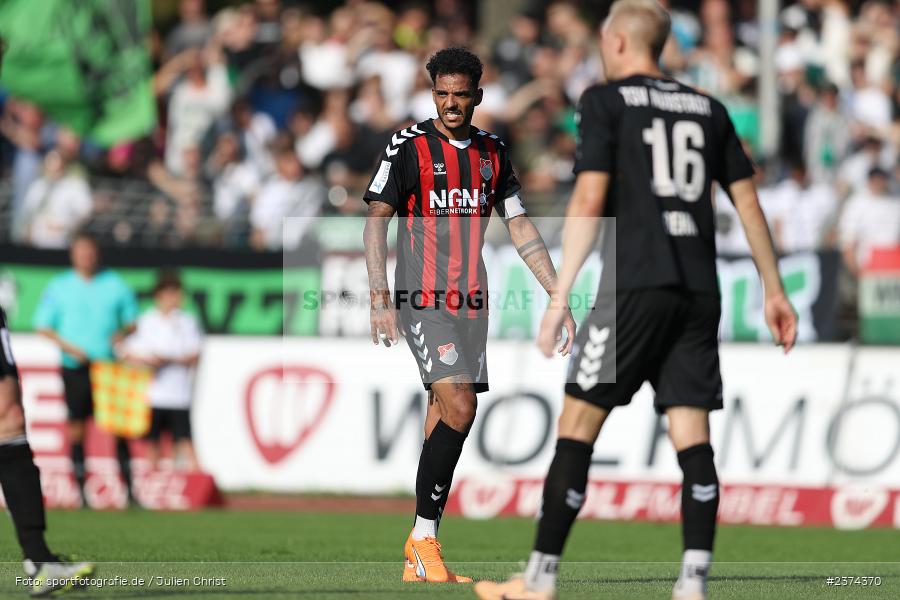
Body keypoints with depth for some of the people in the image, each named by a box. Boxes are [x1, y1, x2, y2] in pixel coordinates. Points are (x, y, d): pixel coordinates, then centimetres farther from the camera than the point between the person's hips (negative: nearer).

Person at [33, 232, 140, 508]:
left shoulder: (116, 285, 9)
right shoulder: (58, 287, 6)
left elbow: (132, 319, 15)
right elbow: (42, 325, 6)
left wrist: (122, 333, -7)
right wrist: (68, 346, -8)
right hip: (75, 368, 0)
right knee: (76, 428, -2)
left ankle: (129, 489, 2)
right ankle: (81, 491, 4)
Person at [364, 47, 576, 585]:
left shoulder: (492, 152, 12)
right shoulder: (410, 146, -4)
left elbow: (521, 228, 16)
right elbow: (376, 220, -8)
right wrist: (380, 298, -18)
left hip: (472, 302, 6)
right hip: (424, 299, -6)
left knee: (445, 420, 4)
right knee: (458, 409, -19)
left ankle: (418, 559, 9)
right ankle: (425, 538, -11)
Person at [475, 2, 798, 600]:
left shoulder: (606, 101, 2)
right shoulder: (708, 109, 17)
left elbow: (590, 199, -7)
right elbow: (747, 201, 16)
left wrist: (560, 297, -9)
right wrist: (774, 290, 22)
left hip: (636, 283, -5)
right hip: (700, 292, 5)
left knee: (578, 423, 0)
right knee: (692, 436, 2)